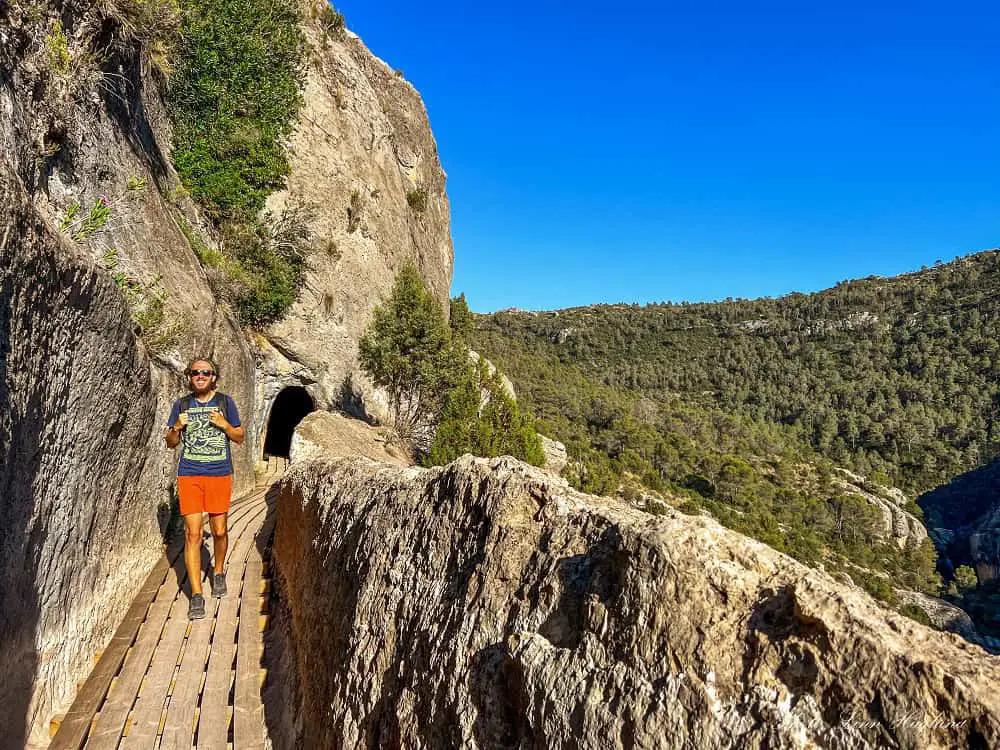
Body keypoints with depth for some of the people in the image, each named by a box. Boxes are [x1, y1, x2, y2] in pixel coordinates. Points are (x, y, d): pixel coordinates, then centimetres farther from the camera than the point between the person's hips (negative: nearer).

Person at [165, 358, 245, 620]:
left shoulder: (225, 402, 5)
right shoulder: (181, 404, 7)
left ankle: (218, 572, 35)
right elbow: (170, 443, 12)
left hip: (220, 475, 0)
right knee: (193, 534, -4)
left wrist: (224, 424, -10)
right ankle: (196, 595, 1)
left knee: (219, 531, 7)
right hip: (189, 475, 0)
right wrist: (177, 427, -8)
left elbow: (240, 438, 9)